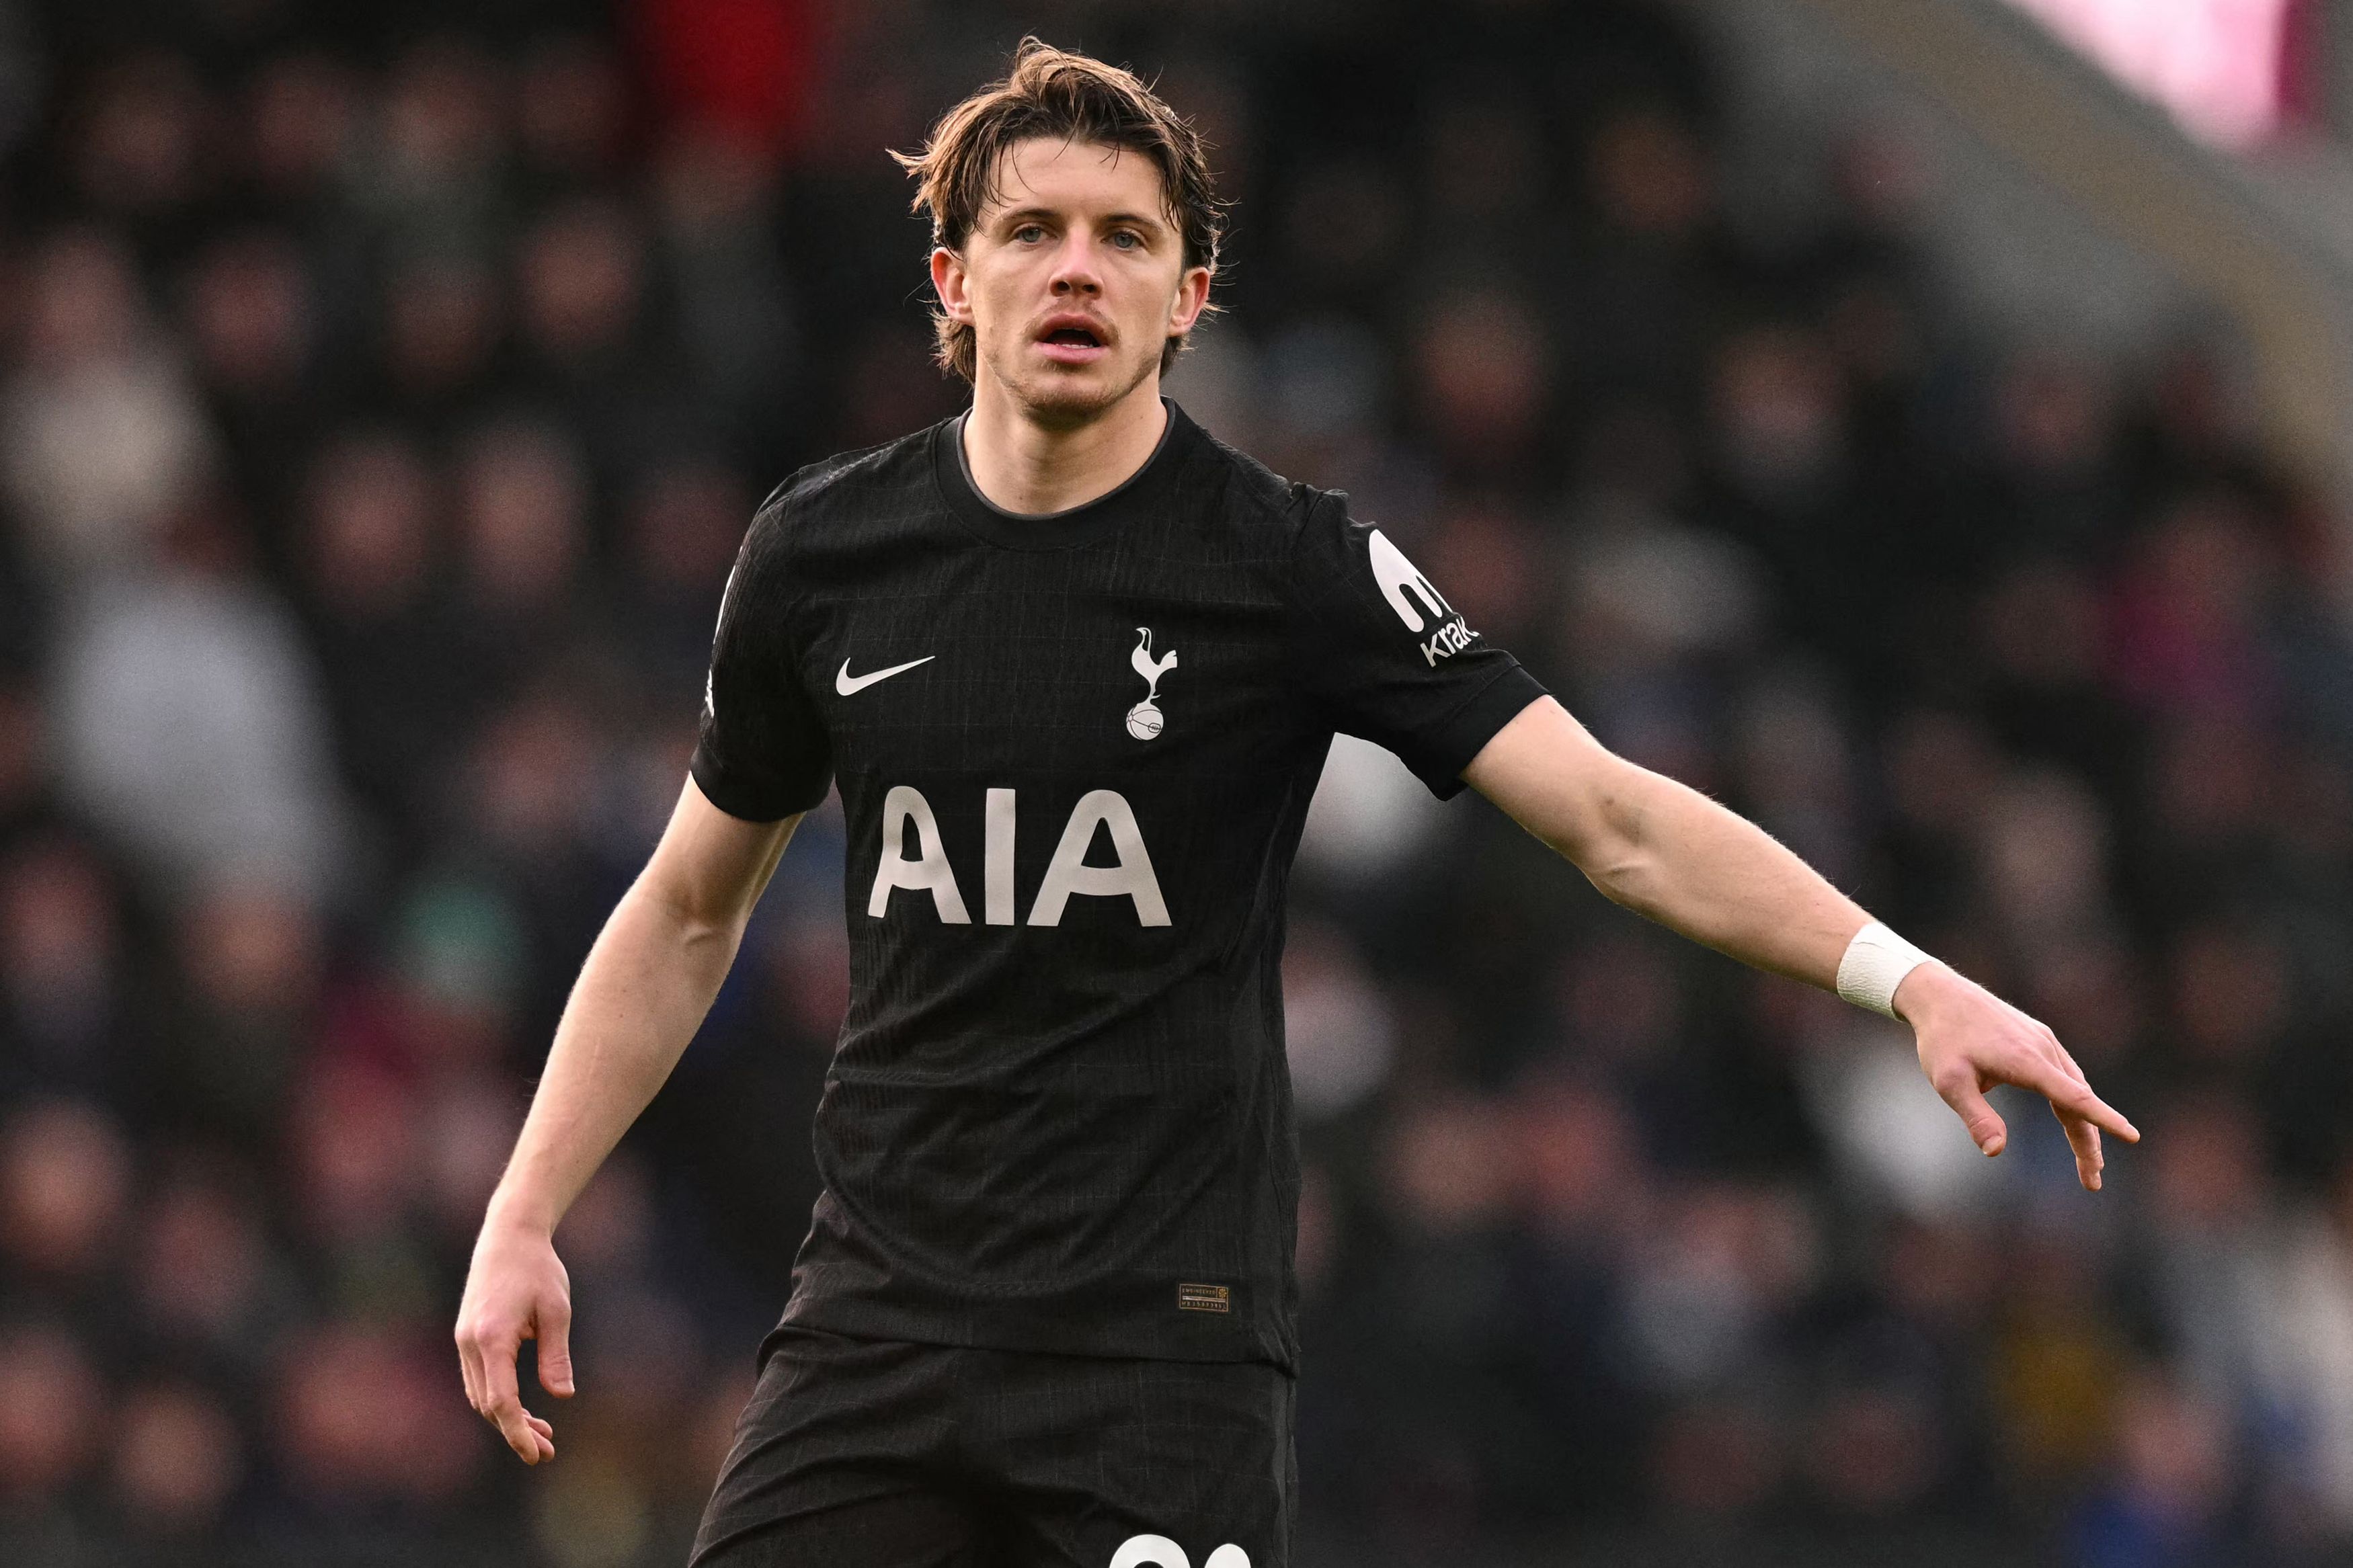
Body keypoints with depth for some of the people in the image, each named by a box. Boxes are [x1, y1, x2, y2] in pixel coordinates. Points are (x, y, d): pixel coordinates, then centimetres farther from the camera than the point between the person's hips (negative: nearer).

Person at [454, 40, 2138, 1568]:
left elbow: (1614, 816, -12)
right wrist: (522, 1220, 13)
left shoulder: (1297, 569, -6)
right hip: (883, 1304, 3)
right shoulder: (823, 554, 5)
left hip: (1165, 1331, -3)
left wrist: (1907, 976, -24)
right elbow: (691, 908, 18)